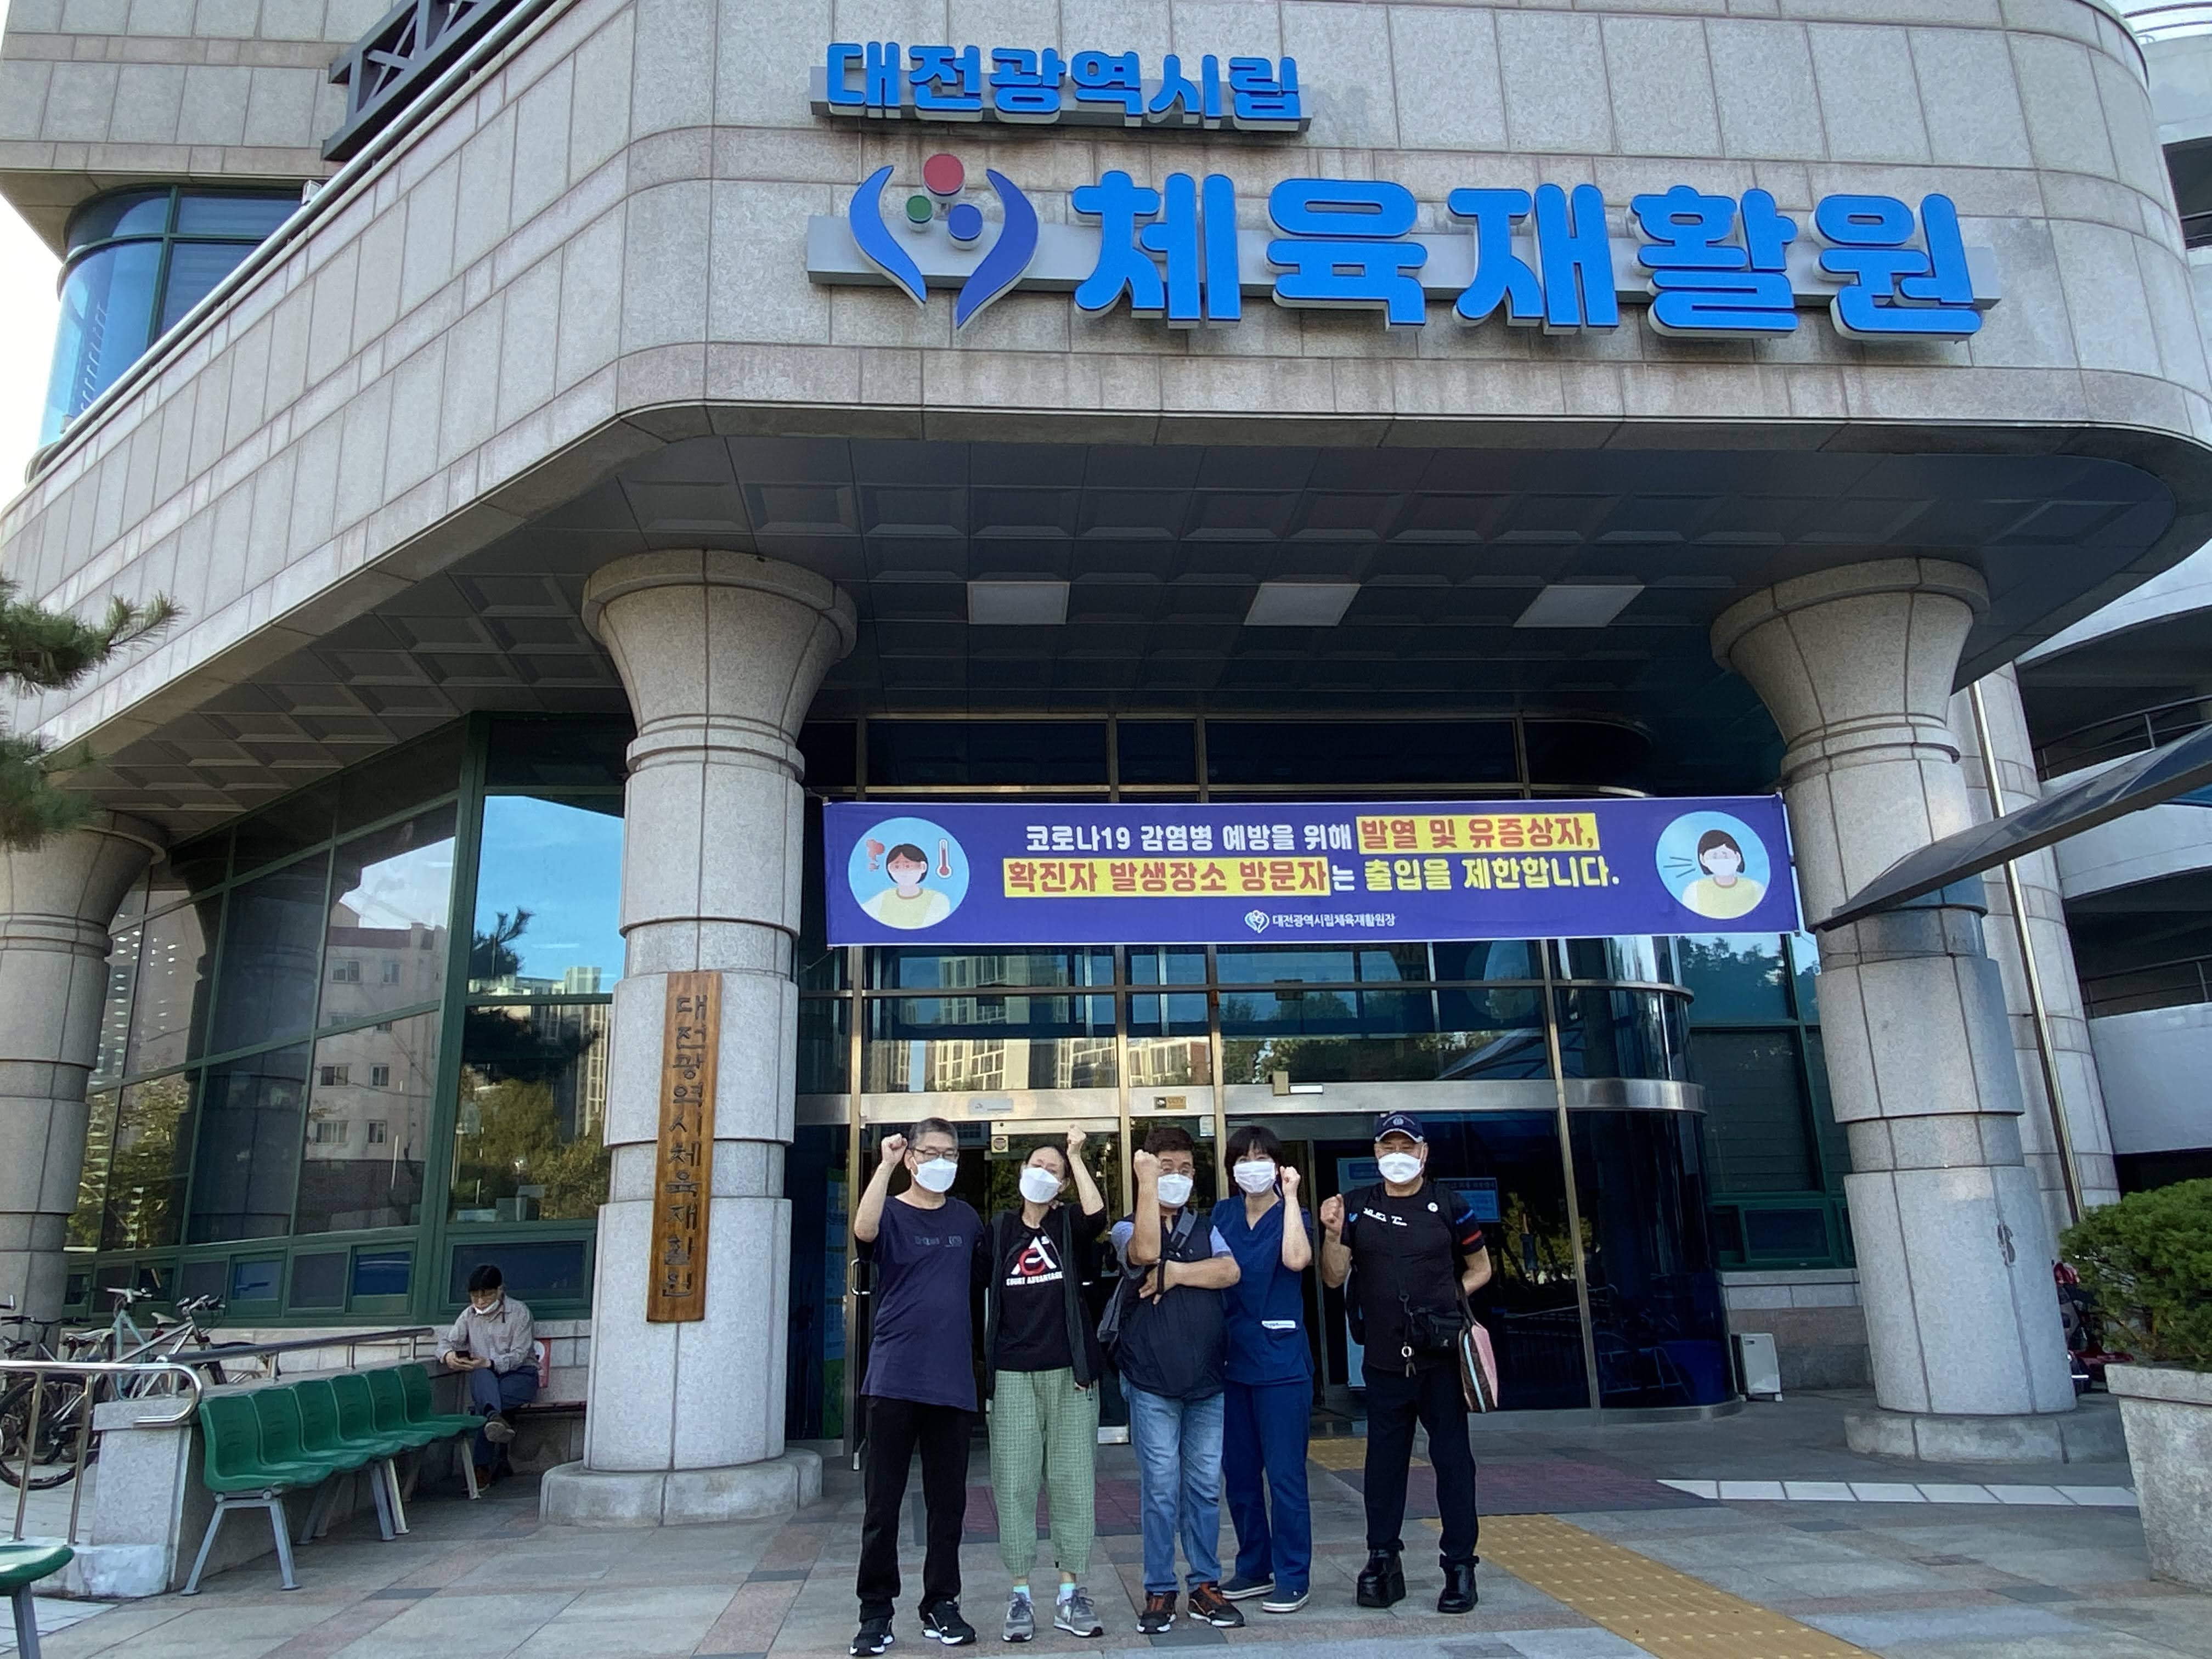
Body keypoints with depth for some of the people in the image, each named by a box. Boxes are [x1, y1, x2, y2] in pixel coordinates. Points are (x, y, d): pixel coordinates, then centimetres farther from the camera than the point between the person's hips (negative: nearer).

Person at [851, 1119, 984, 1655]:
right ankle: (876, 1611, 14)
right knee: (882, 1502, 2)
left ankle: (941, 1605, 22)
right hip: (895, 1378, -3)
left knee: (948, 1501, 10)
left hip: (952, 1379, 4)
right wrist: (886, 1164, -25)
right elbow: (864, 1230, -25)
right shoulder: (891, 1214, -2)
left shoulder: (967, 1219, 10)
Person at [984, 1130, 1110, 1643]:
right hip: (1013, 1372, 1)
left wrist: (1076, 1156, -15)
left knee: (1073, 1481, 3)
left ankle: (1070, 1592, 14)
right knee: (1013, 1483, 1)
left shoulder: (1069, 1225, 3)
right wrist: (987, 1359, 7)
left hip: (1069, 1370, -1)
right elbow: (984, 1292, 13)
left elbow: (1097, 1214, -20)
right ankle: (1020, 1595, 11)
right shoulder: (1000, 1227, 8)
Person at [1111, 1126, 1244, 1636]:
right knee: (1160, 1489, 1)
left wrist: (1173, 1273, -17)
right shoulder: (1127, 1228, 0)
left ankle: (1205, 1585, 21)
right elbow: (1145, 1251, -25)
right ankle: (1159, 1591, 13)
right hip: (1152, 1382, -3)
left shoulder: (1206, 1229, 10)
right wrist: (1147, 1182, -26)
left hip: (1207, 1380, 3)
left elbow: (1230, 1271, -9)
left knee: (1205, 1487, 9)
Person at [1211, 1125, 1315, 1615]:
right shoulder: (1222, 1214, 7)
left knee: (1285, 1476, 0)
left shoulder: (1290, 1216, -5)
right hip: (1232, 1362, 5)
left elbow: (1296, 1259, -26)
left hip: (1281, 1365, -5)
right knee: (1239, 1474, 13)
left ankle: (1292, 1579, 12)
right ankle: (1253, 1568, 28)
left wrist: (1290, 1196, -20)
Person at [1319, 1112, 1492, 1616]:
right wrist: (1333, 1235, -15)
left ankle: (1459, 1565, 16)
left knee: (1452, 1458, 4)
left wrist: (1450, 1299, -5)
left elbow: (1480, 1269, 10)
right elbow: (1334, 1278, 3)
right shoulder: (1357, 1206, 4)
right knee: (1384, 1461, 10)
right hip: (1384, 1360, 2)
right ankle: (1382, 1561, 21)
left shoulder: (1449, 1206, 0)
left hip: (1440, 1357, -2)